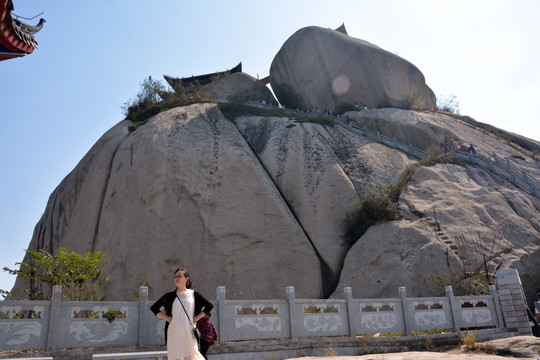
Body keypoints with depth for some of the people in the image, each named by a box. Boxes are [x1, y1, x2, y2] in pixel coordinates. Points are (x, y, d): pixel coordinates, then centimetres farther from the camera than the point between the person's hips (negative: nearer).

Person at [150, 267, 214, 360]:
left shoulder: (194, 294, 5)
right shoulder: (170, 296, 5)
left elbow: (209, 306, 11)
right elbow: (154, 308, 12)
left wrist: (197, 317, 2)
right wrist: (166, 318, 1)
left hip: (189, 332, 0)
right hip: (174, 332, 0)